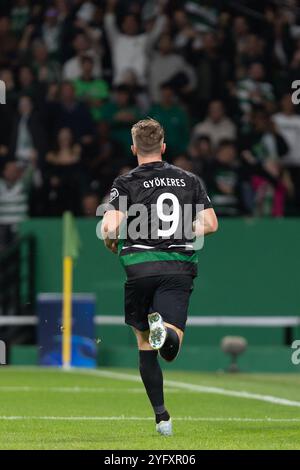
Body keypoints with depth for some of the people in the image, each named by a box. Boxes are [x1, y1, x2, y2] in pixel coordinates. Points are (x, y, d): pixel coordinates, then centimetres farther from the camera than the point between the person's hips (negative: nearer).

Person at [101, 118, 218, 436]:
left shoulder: (126, 183, -1)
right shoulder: (188, 180, 8)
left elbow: (110, 227, -13)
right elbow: (209, 224, 4)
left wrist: (112, 244, 10)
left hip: (139, 265, -1)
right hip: (180, 266, 1)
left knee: (145, 344, 14)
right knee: (169, 350, -7)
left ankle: (161, 416, 9)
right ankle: (165, 331, -43)